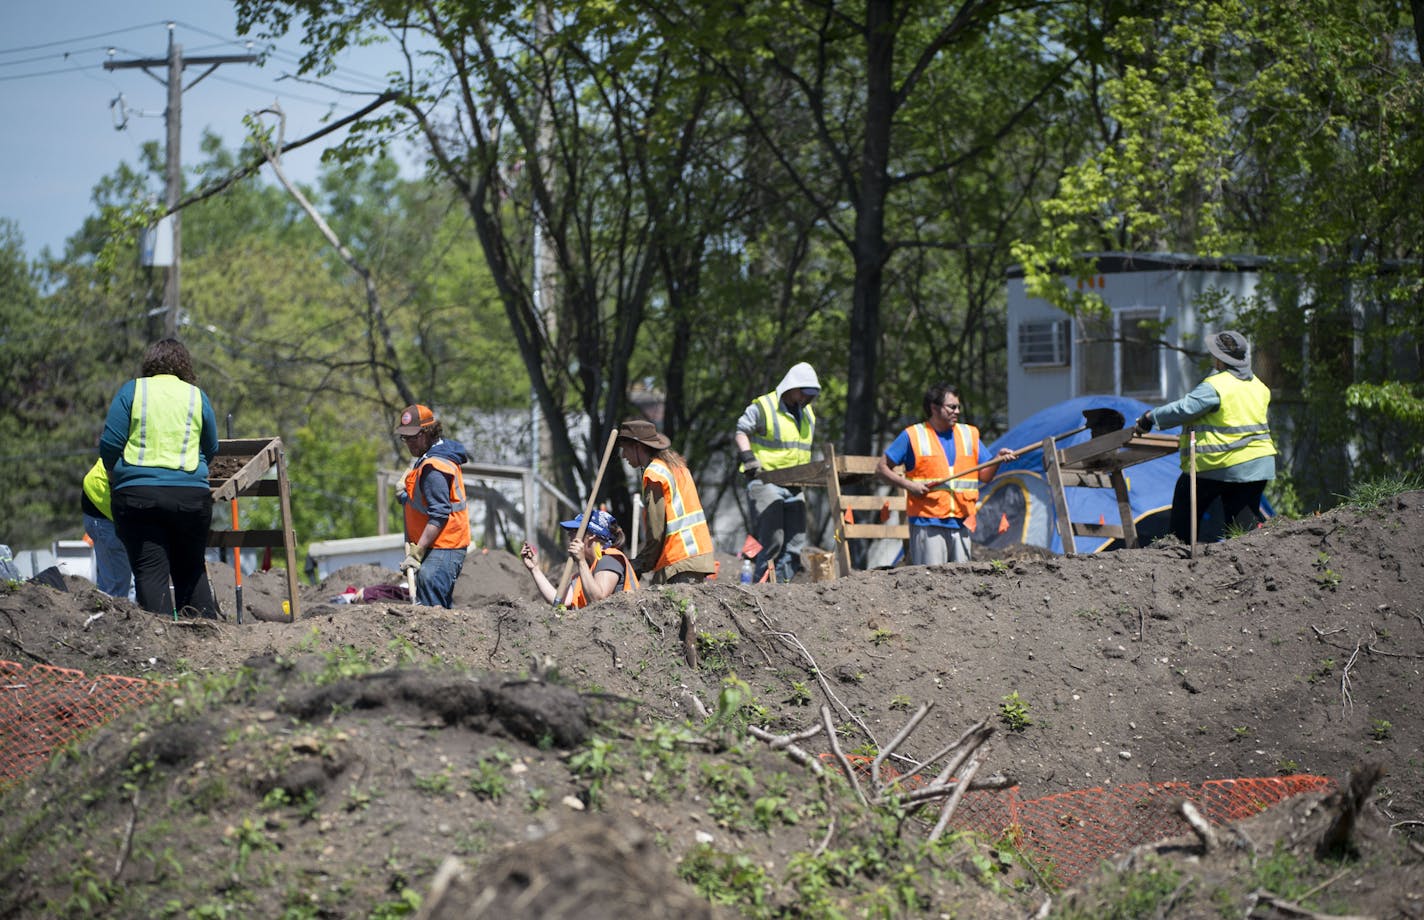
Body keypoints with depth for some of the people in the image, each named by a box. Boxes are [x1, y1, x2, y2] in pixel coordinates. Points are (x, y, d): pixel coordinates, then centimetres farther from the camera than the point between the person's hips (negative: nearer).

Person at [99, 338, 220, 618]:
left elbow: (109, 445, 1)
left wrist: (113, 479, 18)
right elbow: (211, 450, 16)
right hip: (191, 495, 2)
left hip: (137, 493, -2)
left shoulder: (131, 391, 4)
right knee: (191, 571, 13)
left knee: (150, 572, -3)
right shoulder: (197, 397, 10)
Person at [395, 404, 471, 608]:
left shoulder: (434, 467, -18)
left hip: (443, 548, -11)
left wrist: (416, 553, -25)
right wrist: (406, 495, 15)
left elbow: (439, 515, -24)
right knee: (441, 605, 13)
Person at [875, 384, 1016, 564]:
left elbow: (984, 475, 15)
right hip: (927, 524, -4)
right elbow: (882, 468, 5)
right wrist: (908, 484, -9)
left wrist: (998, 460, -5)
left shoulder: (969, 434, 16)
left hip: (961, 524, 4)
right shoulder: (912, 436, 3)